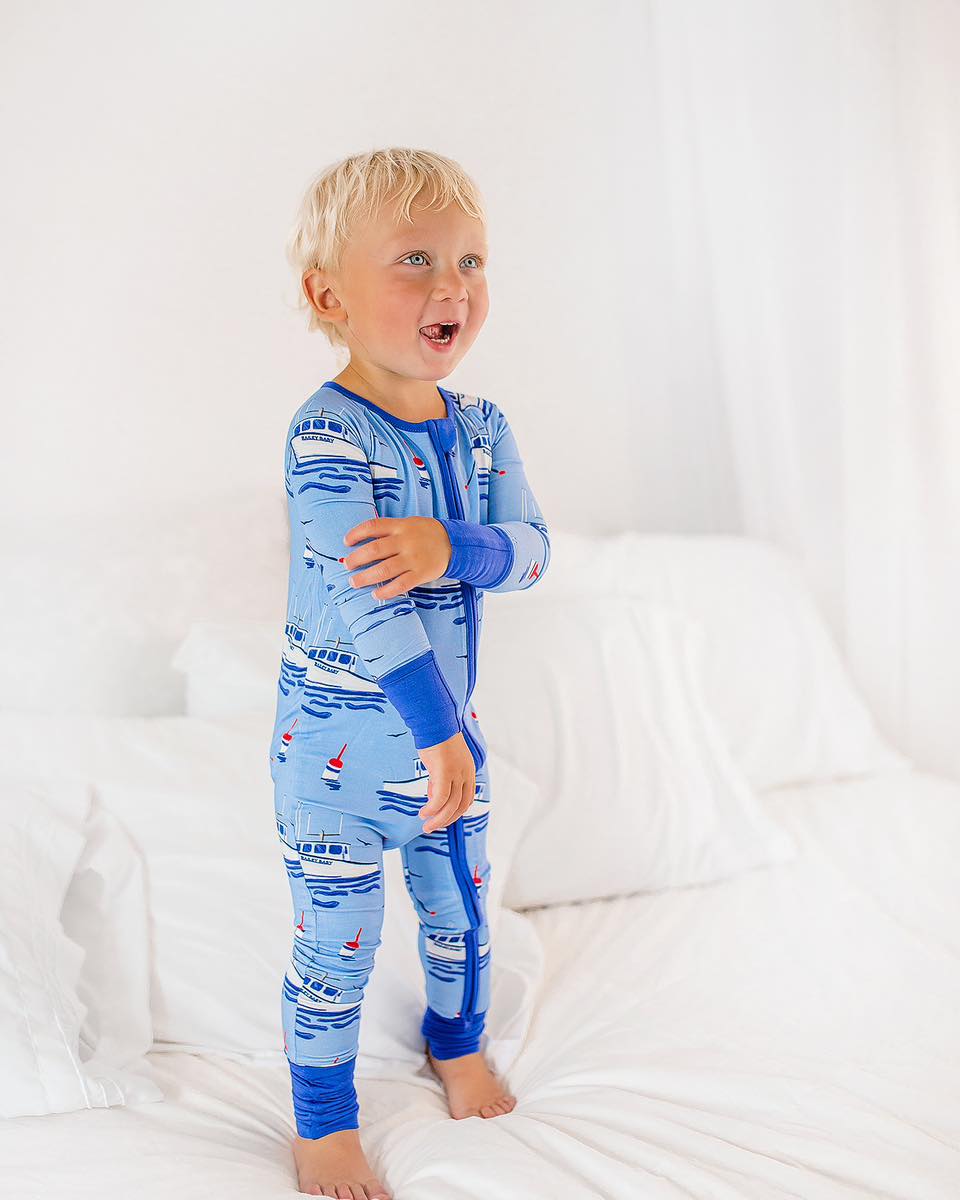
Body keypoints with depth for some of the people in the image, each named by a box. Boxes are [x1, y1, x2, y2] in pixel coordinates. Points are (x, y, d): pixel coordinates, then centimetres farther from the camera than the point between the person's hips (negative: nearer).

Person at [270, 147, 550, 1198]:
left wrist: (445, 546, -29)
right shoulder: (326, 434, -24)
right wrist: (441, 733, -27)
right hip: (339, 747, -6)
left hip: (446, 727, 6)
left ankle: (457, 1043, 50)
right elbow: (363, 601, -28)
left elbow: (529, 550, -8)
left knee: (460, 909, 23)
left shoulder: (480, 425, -1)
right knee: (336, 943, 8)